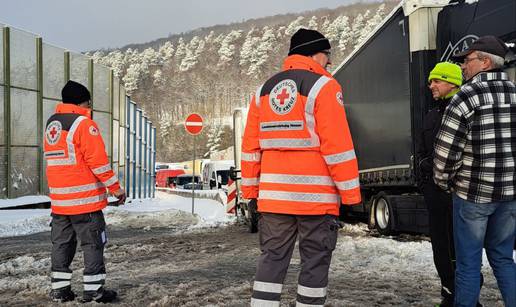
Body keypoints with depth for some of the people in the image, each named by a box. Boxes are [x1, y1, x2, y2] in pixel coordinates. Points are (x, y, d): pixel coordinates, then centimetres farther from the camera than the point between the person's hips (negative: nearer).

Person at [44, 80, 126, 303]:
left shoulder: (51, 125, 14)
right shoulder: (84, 124, -12)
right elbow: (98, 161, -16)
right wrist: (116, 188, -10)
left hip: (59, 200, 8)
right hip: (85, 199, -7)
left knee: (62, 243, 13)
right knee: (93, 243, 1)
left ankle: (59, 289, 17)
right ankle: (93, 289, 4)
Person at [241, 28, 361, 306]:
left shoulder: (264, 90, 12)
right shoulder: (323, 86, -6)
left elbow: (250, 146, 11)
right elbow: (337, 145, -12)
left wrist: (251, 190, 17)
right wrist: (351, 194, -8)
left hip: (274, 195, 5)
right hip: (315, 196, -5)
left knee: (272, 259, 11)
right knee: (315, 263, 5)